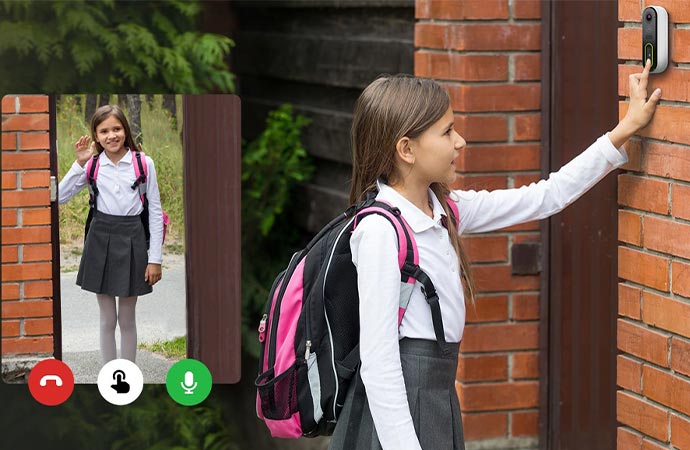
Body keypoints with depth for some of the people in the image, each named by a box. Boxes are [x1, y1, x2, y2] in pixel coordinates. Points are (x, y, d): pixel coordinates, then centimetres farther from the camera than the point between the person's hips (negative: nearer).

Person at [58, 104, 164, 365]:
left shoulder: (143, 164, -4)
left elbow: (155, 211, -2)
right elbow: (59, 197, -1)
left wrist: (155, 259, -5)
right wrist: (79, 164, -10)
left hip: (131, 240, -1)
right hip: (101, 239, 1)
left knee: (127, 319, 8)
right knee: (107, 319, 8)